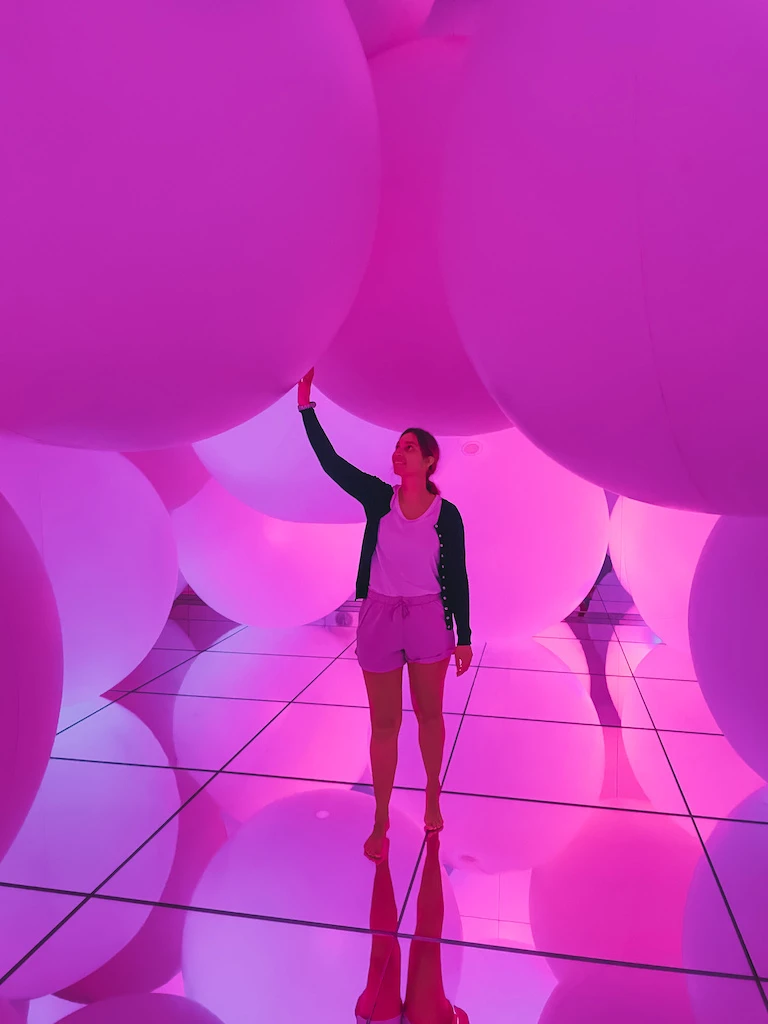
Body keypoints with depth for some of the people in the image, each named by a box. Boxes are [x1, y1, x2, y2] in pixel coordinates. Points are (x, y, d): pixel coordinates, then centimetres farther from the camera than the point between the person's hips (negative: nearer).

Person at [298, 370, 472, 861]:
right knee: (384, 724, 10)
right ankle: (381, 819, 25)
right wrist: (306, 405, -14)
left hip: (428, 620, -1)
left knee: (429, 715, 15)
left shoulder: (446, 514, -7)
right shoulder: (378, 498, -4)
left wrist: (464, 636, -1)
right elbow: (330, 460, -10)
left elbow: (457, 577, -2)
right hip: (379, 618, 1)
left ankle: (433, 794, 40)